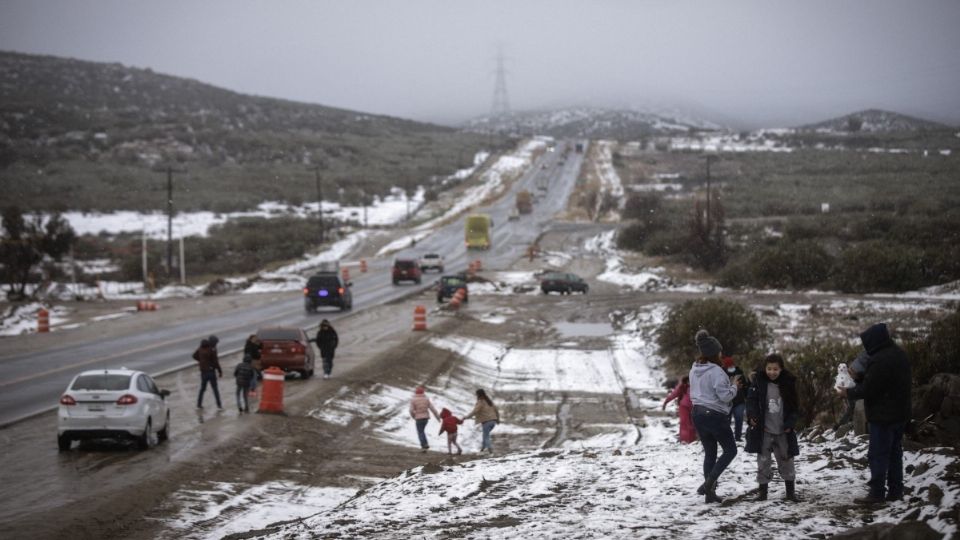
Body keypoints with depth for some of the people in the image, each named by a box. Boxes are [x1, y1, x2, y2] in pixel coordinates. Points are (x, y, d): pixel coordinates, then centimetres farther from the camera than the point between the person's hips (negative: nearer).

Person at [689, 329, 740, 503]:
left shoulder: (694, 370, 6)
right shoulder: (716, 371, -18)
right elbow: (725, 396, -20)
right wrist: (734, 385, 1)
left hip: (698, 414, 7)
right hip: (715, 415, -7)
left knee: (709, 452, 14)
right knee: (730, 450, 7)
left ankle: (709, 492, 13)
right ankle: (710, 481, -9)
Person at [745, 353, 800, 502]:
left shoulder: (788, 384, -1)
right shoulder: (759, 382, -5)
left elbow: (793, 406, 4)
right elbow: (751, 400, -9)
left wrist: (790, 423, -8)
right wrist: (752, 416, -27)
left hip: (783, 431, 1)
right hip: (763, 430, -1)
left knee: (786, 460, 9)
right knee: (763, 461, 3)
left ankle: (790, 491, 21)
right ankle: (762, 490, 14)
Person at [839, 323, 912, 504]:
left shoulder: (879, 361, -23)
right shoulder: (899, 354, 7)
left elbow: (867, 389, -21)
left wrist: (848, 393, -2)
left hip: (883, 416, -9)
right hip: (900, 413, 9)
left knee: (878, 454, -3)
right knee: (895, 452, 15)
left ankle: (877, 493, -1)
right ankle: (895, 491, 19)